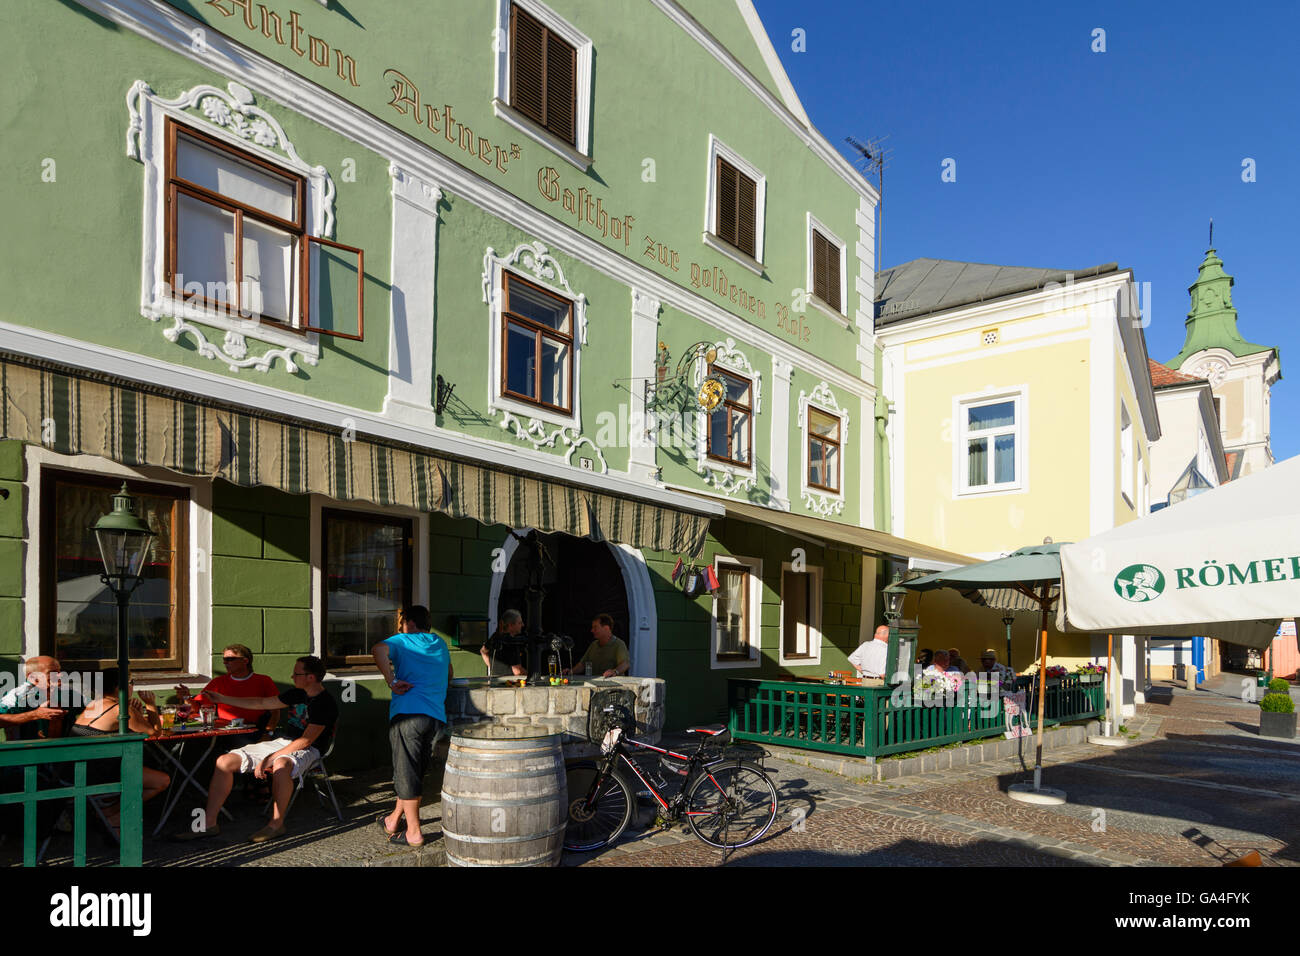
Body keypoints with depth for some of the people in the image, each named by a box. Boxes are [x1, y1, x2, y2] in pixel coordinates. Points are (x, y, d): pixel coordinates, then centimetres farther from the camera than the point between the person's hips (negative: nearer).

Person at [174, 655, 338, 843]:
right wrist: (223, 699, 22)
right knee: (225, 761, -4)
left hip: (306, 750, -9)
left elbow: (306, 741, -21)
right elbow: (262, 703, 21)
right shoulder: (297, 693, 10)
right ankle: (209, 824, -1)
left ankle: (276, 824, -26)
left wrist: (269, 759, -21)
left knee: (281, 765, -44)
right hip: (281, 742, 9)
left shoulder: (325, 704, -17)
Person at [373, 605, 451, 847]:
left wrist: (392, 681, -13)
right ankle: (394, 820, 31)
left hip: (408, 715, -5)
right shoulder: (440, 644, 20)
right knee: (415, 773, 17)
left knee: (407, 775, 3)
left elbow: (379, 649, -17)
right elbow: (449, 675, 35)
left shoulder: (403, 641, 5)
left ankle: (414, 833, 7)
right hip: (437, 717, 5)